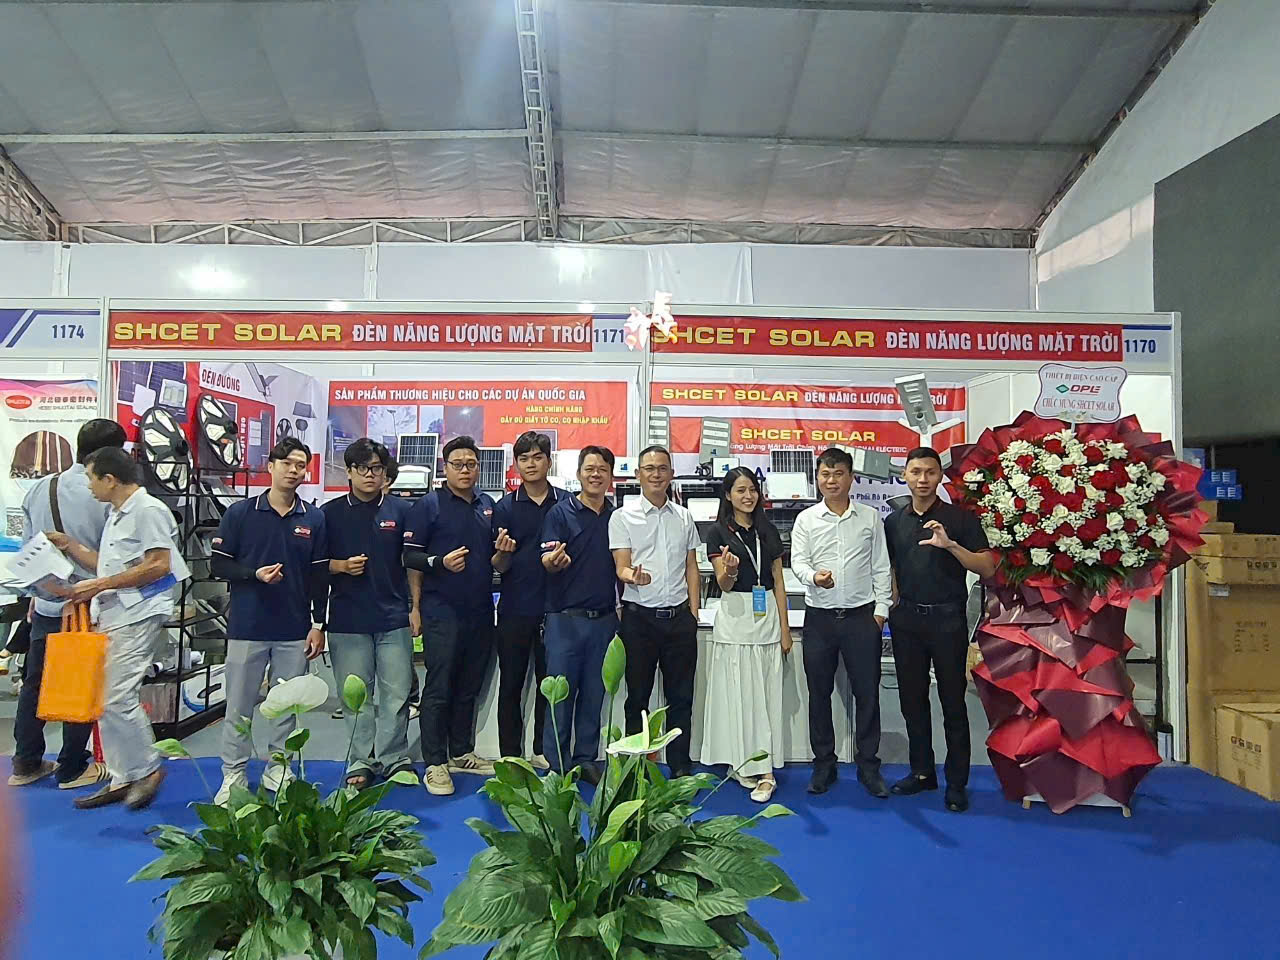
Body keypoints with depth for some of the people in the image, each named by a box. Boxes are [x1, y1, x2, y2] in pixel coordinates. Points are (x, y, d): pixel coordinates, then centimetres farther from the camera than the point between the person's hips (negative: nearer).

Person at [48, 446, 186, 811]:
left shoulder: (148, 510, -11)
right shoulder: (115, 514, 20)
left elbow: (158, 565, -18)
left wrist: (99, 585, -15)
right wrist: (69, 546, 17)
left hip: (138, 617, -10)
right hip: (111, 617, 10)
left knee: (117, 697, -13)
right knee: (106, 699, 10)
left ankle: (147, 769, 5)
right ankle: (122, 779, 18)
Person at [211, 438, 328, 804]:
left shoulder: (314, 519, 3)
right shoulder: (240, 513, -1)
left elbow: (320, 576, 5)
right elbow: (218, 564, 0)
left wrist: (318, 625, 2)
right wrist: (255, 575, -16)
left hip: (295, 630, 2)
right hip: (247, 626, -1)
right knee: (239, 704, 7)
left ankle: (278, 769, 24)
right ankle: (234, 774, 19)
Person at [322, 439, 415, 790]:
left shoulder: (400, 510, 5)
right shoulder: (330, 513, 4)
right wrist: (343, 566, -12)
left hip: (394, 617, 0)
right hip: (348, 619, 0)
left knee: (397, 693, 4)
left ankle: (394, 758, 17)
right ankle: (360, 761, 19)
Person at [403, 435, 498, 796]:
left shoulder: (488, 505, 14)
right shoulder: (429, 505, -3)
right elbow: (410, 555, -7)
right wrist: (441, 561, -23)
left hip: (480, 610, 6)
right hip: (442, 610, -5)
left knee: (469, 687, 14)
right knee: (439, 688, -3)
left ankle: (461, 753, 26)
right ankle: (435, 764, 5)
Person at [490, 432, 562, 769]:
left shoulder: (566, 503, 3)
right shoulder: (505, 507, 1)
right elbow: (499, 566, 0)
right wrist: (503, 552, -22)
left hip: (554, 607, 1)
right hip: (515, 609, 0)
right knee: (511, 684, 7)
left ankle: (543, 750, 24)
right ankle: (510, 755, 18)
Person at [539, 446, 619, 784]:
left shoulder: (616, 517, 8)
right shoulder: (561, 513, -4)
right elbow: (548, 563, -11)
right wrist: (553, 562, -35)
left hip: (604, 619, 4)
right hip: (565, 618, -4)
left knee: (594, 694, 11)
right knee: (561, 693, 2)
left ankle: (586, 759, 23)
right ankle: (558, 765, 13)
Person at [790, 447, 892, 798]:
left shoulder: (870, 517, 5)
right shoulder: (806, 520, 4)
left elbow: (881, 567, 7)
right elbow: (798, 561, -5)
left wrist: (881, 609, 1)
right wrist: (814, 577, -27)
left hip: (861, 616, 0)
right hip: (819, 617, 1)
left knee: (867, 692, 4)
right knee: (819, 694, 8)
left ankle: (868, 766, 18)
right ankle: (824, 765, 21)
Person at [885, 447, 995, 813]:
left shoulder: (960, 518, -2)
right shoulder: (893, 522, 9)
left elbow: (987, 568, -7)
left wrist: (950, 545, -21)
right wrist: (893, 608, 5)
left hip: (947, 618, -4)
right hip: (907, 619, 4)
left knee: (953, 703, 2)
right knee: (912, 699, 11)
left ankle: (956, 782, 12)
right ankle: (922, 771, 24)